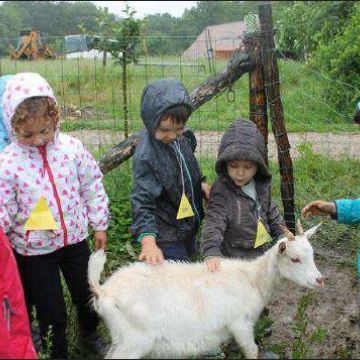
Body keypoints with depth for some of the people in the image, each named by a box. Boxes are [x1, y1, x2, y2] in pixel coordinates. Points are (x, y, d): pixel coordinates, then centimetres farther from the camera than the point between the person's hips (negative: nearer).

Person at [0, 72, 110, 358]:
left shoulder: (71, 147, -10)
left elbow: (92, 186, 1)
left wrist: (99, 225, 6)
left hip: (75, 239, 3)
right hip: (35, 251, -2)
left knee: (88, 294, 22)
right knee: (51, 312, 10)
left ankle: (90, 332, 53)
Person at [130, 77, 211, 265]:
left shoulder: (183, 137, -6)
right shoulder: (145, 157, -28)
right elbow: (142, 203, -31)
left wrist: (201, 183, -2)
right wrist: (148, 241, -43)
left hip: (189, 226, 8)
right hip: (167, 237, -8)